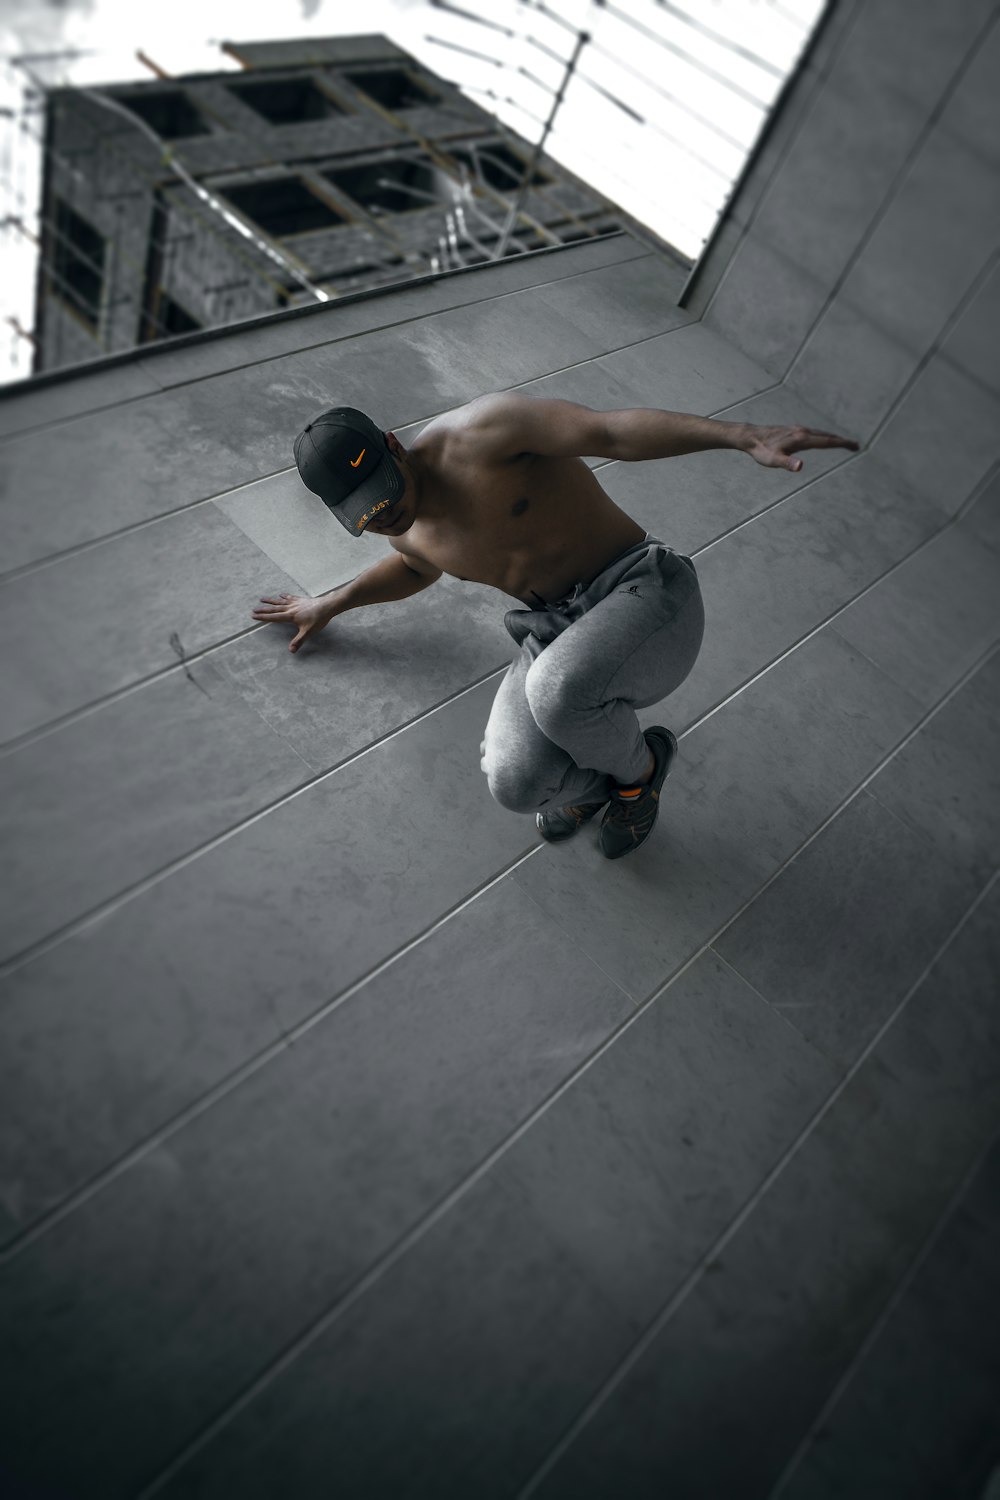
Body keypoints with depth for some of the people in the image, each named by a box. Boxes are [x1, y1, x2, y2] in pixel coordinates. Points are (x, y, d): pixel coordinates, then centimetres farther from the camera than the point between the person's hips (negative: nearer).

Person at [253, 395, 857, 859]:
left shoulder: (480, 433, -13)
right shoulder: (408, 534, 10)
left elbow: (612, 431, -19)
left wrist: (747, 436, -29)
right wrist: (330, 603, 39)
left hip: (645, 593, -5)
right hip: (557, 632, 5)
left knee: (555, 692, -38)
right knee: (514, 782, -22)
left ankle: (639, 768, -3)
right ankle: (594, 783, 14)